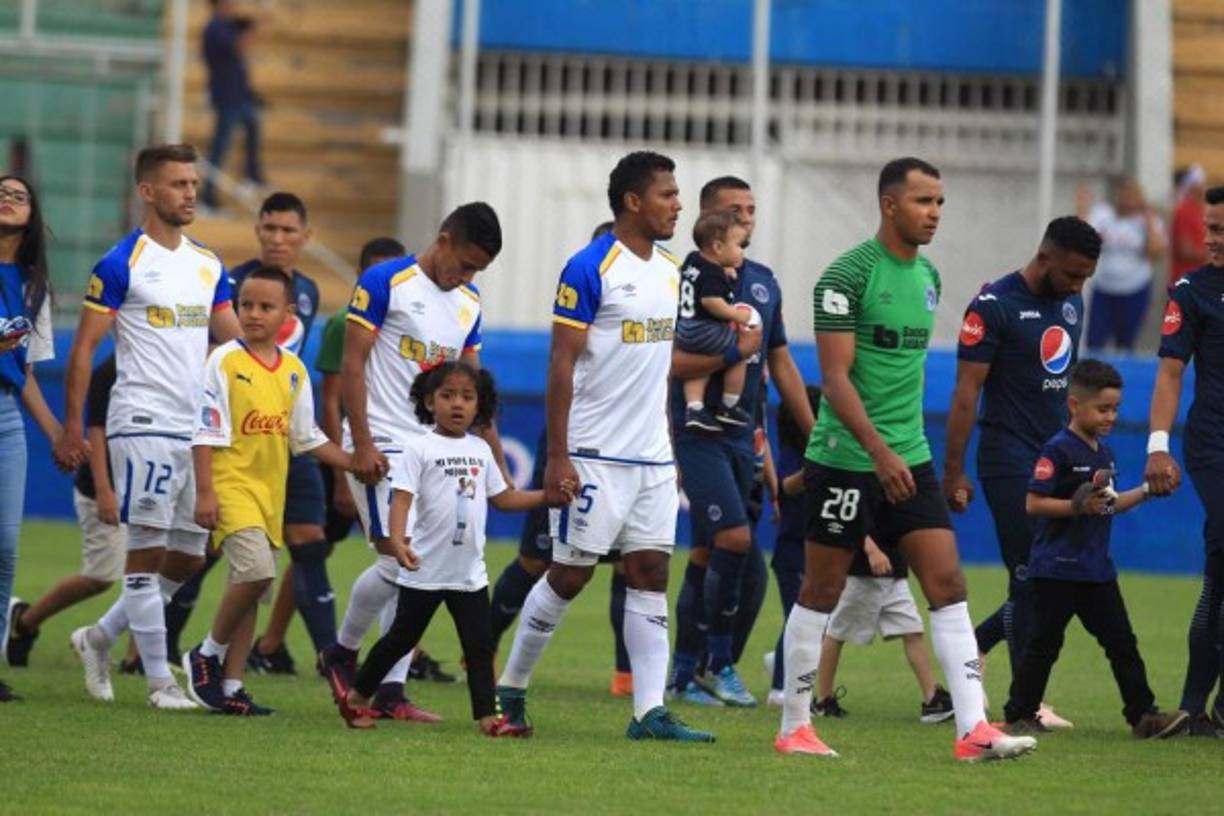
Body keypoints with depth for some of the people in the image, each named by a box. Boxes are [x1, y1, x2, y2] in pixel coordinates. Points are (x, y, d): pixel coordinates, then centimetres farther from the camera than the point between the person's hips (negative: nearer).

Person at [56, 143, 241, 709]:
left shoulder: (209, 266, 13)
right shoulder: (121, 264, -6)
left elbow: (234, 342, 16)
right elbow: (84, 348, -6)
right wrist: (72, 425, -12)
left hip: (198, 429, 7)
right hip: (144, 424, -7)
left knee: (188, 557, 9)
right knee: (147, 551, -5)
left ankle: (100, 638, 25)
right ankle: (160, 681, -3)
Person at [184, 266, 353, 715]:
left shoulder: (294, 370, 9)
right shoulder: (224, 362, -8)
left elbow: (306, 437, 17)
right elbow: (207, 432, -10)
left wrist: (352, 462, 6)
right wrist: (204, 492, -15)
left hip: (270, 490, 6)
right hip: (231, 483, -6)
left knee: (251, 585, 8)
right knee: (256, 570, -22)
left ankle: (230, 684, 14)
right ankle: (209, 655, -4)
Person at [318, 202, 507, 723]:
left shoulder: (469, 303, 13)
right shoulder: (385, 283, -7)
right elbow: (353, 363, -9)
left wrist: (497, 463, 15)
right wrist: (362, 445, -15)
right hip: (383, 446, -6)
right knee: (396, 561, -12)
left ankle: (391, 690, 5)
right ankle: (342, 653, 10)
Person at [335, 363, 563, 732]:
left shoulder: (480, 450, 10)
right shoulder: (419, 449, -8)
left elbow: (502, 497, 19)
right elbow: (402, 495, -17)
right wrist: (397, 539, -32)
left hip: (470, 572, 5)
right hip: (426, 571, -5)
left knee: (480, 645, 0)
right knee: (400, 639, 6)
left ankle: (487, 716, 1)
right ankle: (356, 698, 21)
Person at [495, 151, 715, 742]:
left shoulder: (671, 273, 12)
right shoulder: (591, 268, -11)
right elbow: (562, 365, -12)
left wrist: (675, 453, 18)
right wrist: (558, 458, -17)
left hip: (652, 458, 7)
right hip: (595, 456, -7)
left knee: (650, 575, 1)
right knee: (571, 575, -1)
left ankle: (650, 711, -1)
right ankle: (510, 688, 14)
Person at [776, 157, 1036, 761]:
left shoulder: (927, 276, 11)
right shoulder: (847, 275, -13)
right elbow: (835, 377, -17)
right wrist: (879, 450, -26)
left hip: (908, 460, 7)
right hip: (845, 458, -7)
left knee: (948, 585, -4)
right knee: (822, 591, 3)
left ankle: (973, 730, -9)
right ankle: (793, 727, 15)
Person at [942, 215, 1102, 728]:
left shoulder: (1071, 304, 12)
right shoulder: (995, 305, -11)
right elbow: (967, 392, -11)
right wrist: (954, 471, -13)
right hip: (1010, 460, -7)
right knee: (1030, 579, -6)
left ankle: (974, 645, 21)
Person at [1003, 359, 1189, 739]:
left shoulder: (1104, 453, 14)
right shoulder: (1058, 451, -13)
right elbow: (1034, 504, -18)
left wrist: (1144, 492, 11)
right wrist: (1079, 506, -25)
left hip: (1097, 571, 8)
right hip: (1056, 569, -8)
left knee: (1121, 642, 5)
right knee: (1044, 643, -1)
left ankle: (1143, 714, 6)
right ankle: (1020, 716, 7)